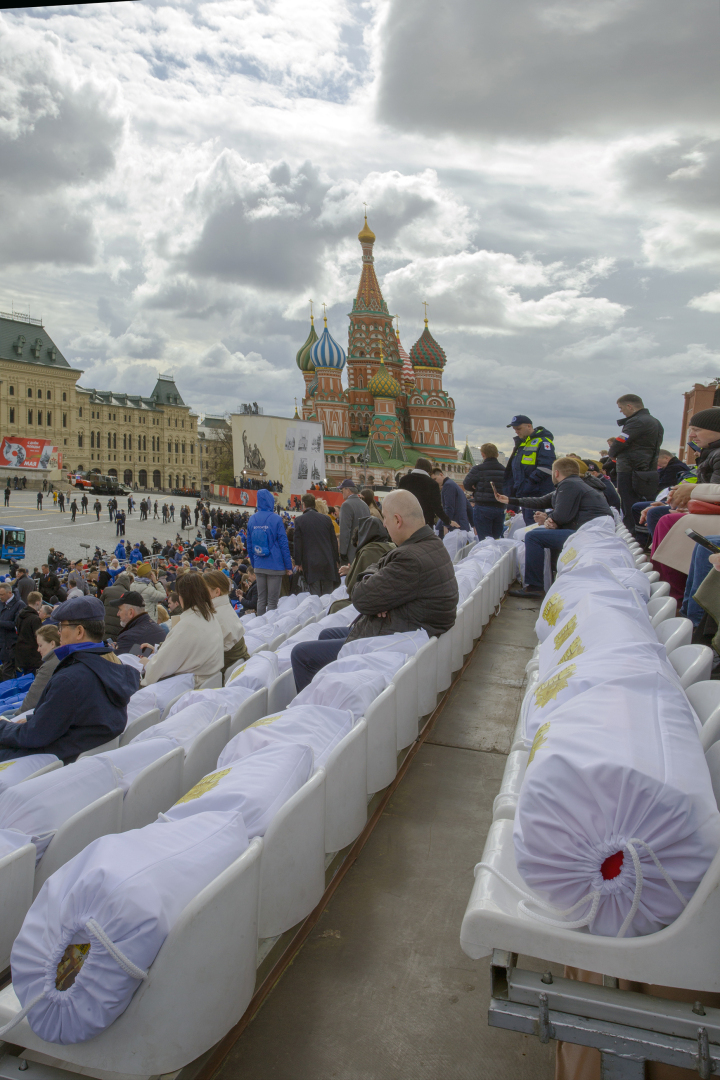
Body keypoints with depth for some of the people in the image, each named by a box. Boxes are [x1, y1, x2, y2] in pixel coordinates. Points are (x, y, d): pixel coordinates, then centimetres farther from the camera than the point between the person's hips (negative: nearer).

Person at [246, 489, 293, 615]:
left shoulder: (252, 519, 3)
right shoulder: (276, 519, -11)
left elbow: (249, 545, 9)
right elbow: (283, 543, -10)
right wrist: (289, 566, -4)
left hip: (259, 566, 5)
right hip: (275, 565, -5)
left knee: (261, 599, 13)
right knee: (272, 601, 1)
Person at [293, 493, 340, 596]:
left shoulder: (299, 520, -3)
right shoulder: (326, 518, 5)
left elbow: (297, 543, -3)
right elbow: (334, 540, 8)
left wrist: (298, 562, 4)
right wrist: (336, 559, 15)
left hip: (310, 563, -2)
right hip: (328, 562, 3)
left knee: (315, 595, 0)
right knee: (328, 594, 8)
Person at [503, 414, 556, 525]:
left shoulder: (542, 442, -10)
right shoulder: (520, 443, 20)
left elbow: (545, 468, -20)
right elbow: (511, 468, 26)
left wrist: (530, 482, -21)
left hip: (536, 494, -9)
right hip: (523, 496, 9)